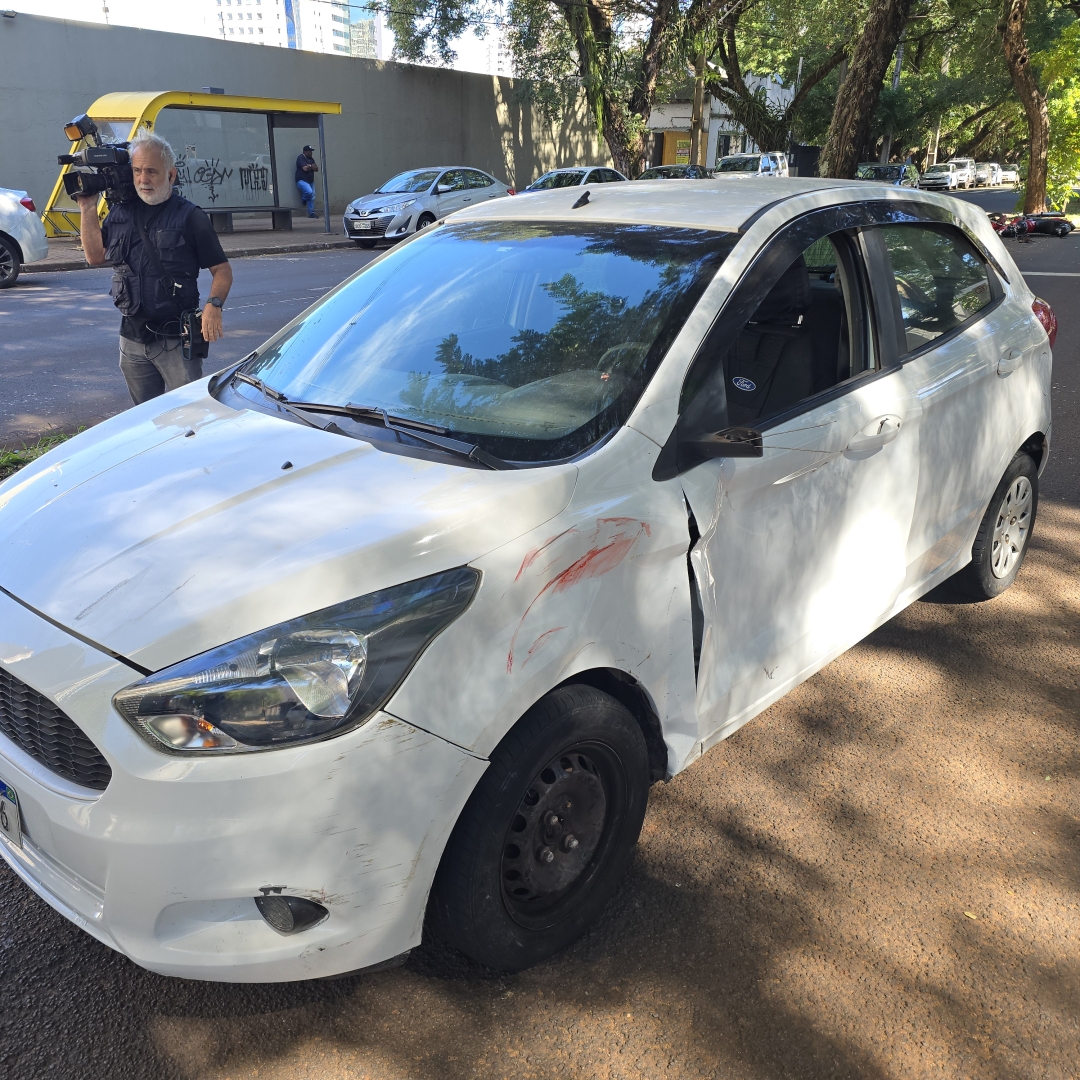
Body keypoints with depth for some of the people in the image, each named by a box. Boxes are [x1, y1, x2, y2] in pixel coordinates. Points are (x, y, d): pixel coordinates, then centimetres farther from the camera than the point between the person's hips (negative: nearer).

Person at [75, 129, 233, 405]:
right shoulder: (121, 212, 10)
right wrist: (88, 208, 8)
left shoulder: (189, 216, -6)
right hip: (132, 338, 5)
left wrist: (214, 305, -24)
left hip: (176, 340, -5)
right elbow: (95, 256, 13)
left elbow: (222, 270, -7)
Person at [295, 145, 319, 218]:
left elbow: (316, 169, 7)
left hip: (310, 181, 8)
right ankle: (304, 199, 3)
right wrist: (312, 166, -2)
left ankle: (311, 213, 8)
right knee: (309, 191, -30)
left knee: (312, 197, 3)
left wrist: (310, 166, -11)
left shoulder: (311, 159, 14)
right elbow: (305, 168, -21)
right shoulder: (301, 158, -9)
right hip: (302, 180, -8)